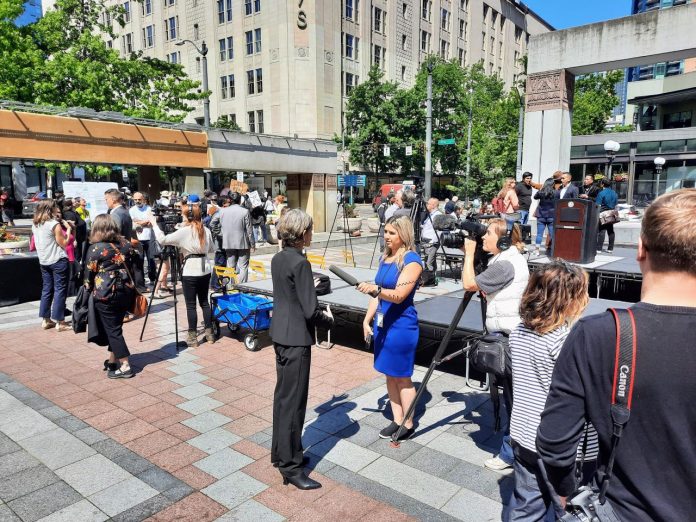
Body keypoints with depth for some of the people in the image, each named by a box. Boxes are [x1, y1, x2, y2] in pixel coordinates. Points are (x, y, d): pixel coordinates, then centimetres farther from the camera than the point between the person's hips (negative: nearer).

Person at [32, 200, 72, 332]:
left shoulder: (35, 225, 8)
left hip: (43, 261, 7)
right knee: (60, 290, -1)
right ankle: (59, 322, 1)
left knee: (46, 289, 13)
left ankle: (46, 320, 18)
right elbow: (64, 244, -13)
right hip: (58, 261, -7)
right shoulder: (54, 224, -15)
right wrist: (68, 229, -2)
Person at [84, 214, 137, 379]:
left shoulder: (96, 248, -10)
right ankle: (112, 360, 27)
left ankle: (125, 366, 3)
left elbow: (89, 273, -4)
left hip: (106, 294, -6)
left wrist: (88, 289, 11)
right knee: (115, 326, 17)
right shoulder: (126, 244, 6)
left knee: (112, 329, 2)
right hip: (126, 291, 6)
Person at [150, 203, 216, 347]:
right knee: (204, 302, 14)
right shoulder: (206, 230, 6)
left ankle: (192, 338, 5)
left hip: (190, 272, -6)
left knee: (190, 305, 1)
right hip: (205, 270, 6)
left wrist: (154, 223, -2)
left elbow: (162, 240, -12)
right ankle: (209, 333, 19)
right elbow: (212, 249, 15)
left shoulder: (184, 232, -11)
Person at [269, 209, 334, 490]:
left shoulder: (277, 260, 6)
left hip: (280, 334, 9)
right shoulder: (300, 263, -20)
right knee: (293, 401, 0)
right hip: (297, 338, -9)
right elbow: (311, 311, -19)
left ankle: (280, 451, 32)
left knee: (283, 395, 18)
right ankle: (291, 466, 11)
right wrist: (328, 319, -2)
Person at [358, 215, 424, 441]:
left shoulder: (411, 260, -13)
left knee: (402, 376, 3)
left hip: (402, 325, -8)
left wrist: (375, 288, -39)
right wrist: (367, 320, 10)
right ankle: (397, 420, 27)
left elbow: (399, 295, -23)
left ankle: (408, 424, 18)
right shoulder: (385, 258, 10)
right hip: (382, 323, 8)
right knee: (389, 374, 14)